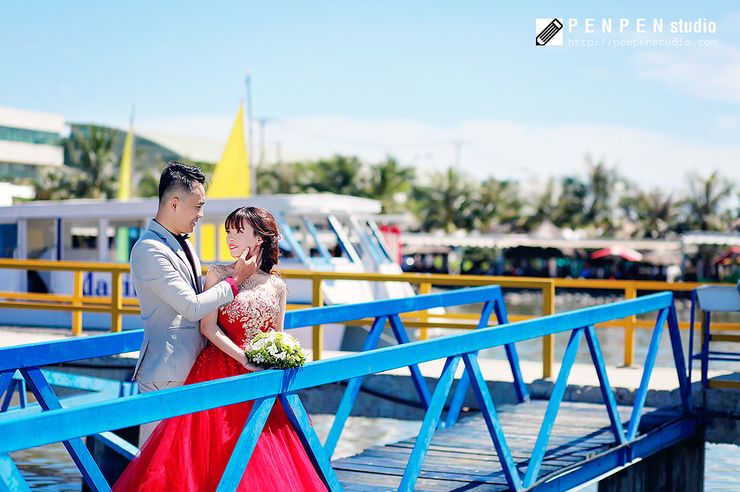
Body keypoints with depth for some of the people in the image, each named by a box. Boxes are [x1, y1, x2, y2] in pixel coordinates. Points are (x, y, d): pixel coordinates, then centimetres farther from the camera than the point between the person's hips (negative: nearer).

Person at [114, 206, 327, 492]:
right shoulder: (218, 274, 3)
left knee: (263, 464, 2)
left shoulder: (277, 286, 10)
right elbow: (208, 327, -6)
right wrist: (244, 359, -15)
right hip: (221, 371, -2)